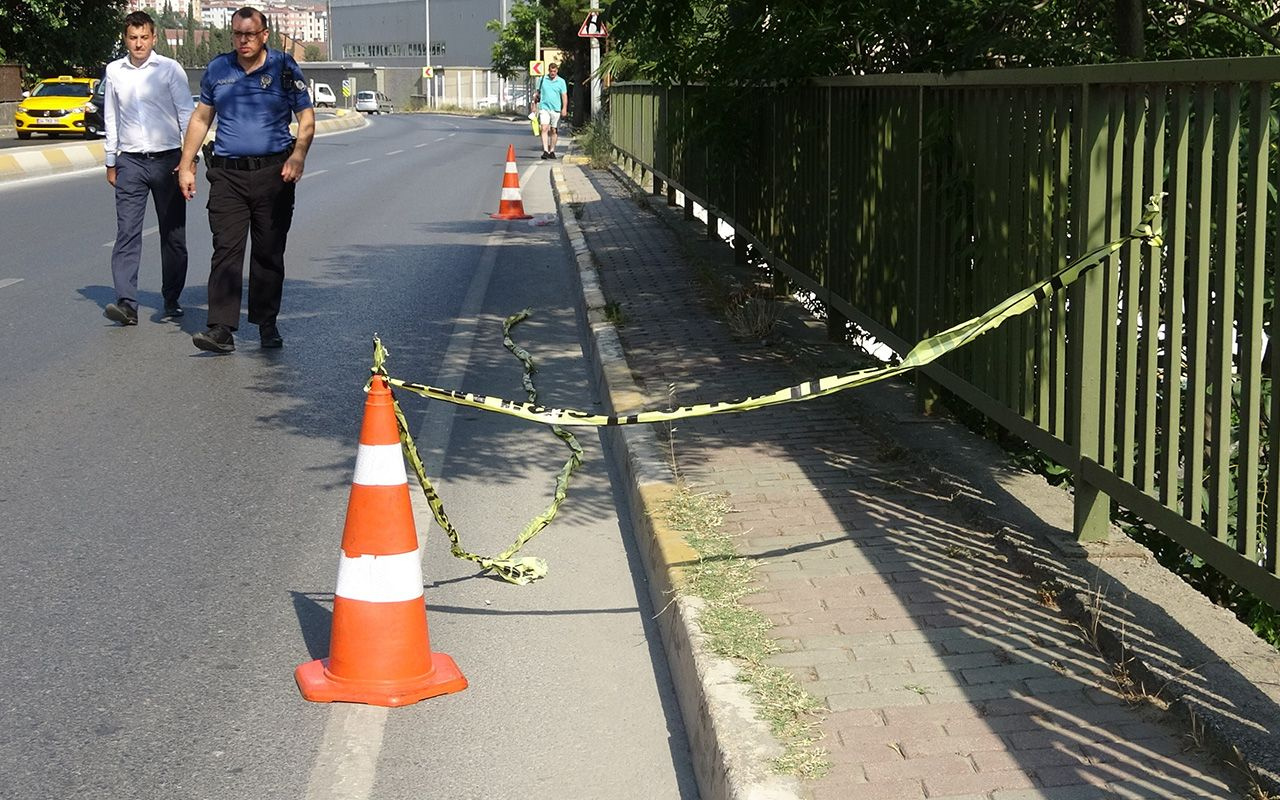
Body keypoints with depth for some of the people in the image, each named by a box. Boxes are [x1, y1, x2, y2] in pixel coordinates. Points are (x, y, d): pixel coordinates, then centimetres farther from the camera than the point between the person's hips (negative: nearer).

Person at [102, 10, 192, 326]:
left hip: (167, 159, -1)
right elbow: (110, 119, 14)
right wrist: (111, 162, 15)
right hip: (130, 161, 2)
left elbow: (187, 114, 0)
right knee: (127, 232, -9)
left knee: (173, 235, 6)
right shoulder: (114, 71, 7)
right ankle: (126, 303, -15)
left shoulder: (170, 69, -2)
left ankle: (171, 301, 16)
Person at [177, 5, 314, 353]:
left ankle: (267, 324, 16)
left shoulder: (284, 67, 2)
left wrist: (298, 155, -14)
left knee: (269, 253, 5)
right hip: (227, 174, 1)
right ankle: (221, 328, -13)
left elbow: (306, 117, 3)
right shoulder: (217, 70, 9)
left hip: (273, 172, -1)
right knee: (226, 250, -8)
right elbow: (200, 119, 17)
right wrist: (186, 165, 13)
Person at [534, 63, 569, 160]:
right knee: (544, 128, -14)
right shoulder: (542, 79, 7)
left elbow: (564, 96, 2)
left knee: (554, 131, 7)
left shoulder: (561, 81, 4)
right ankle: (545, 151, -19)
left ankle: (552, 151, 18)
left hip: (556, 109, 0)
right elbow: (538, 92, 15)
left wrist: (564, 108, -9)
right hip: (544, 107, 0)